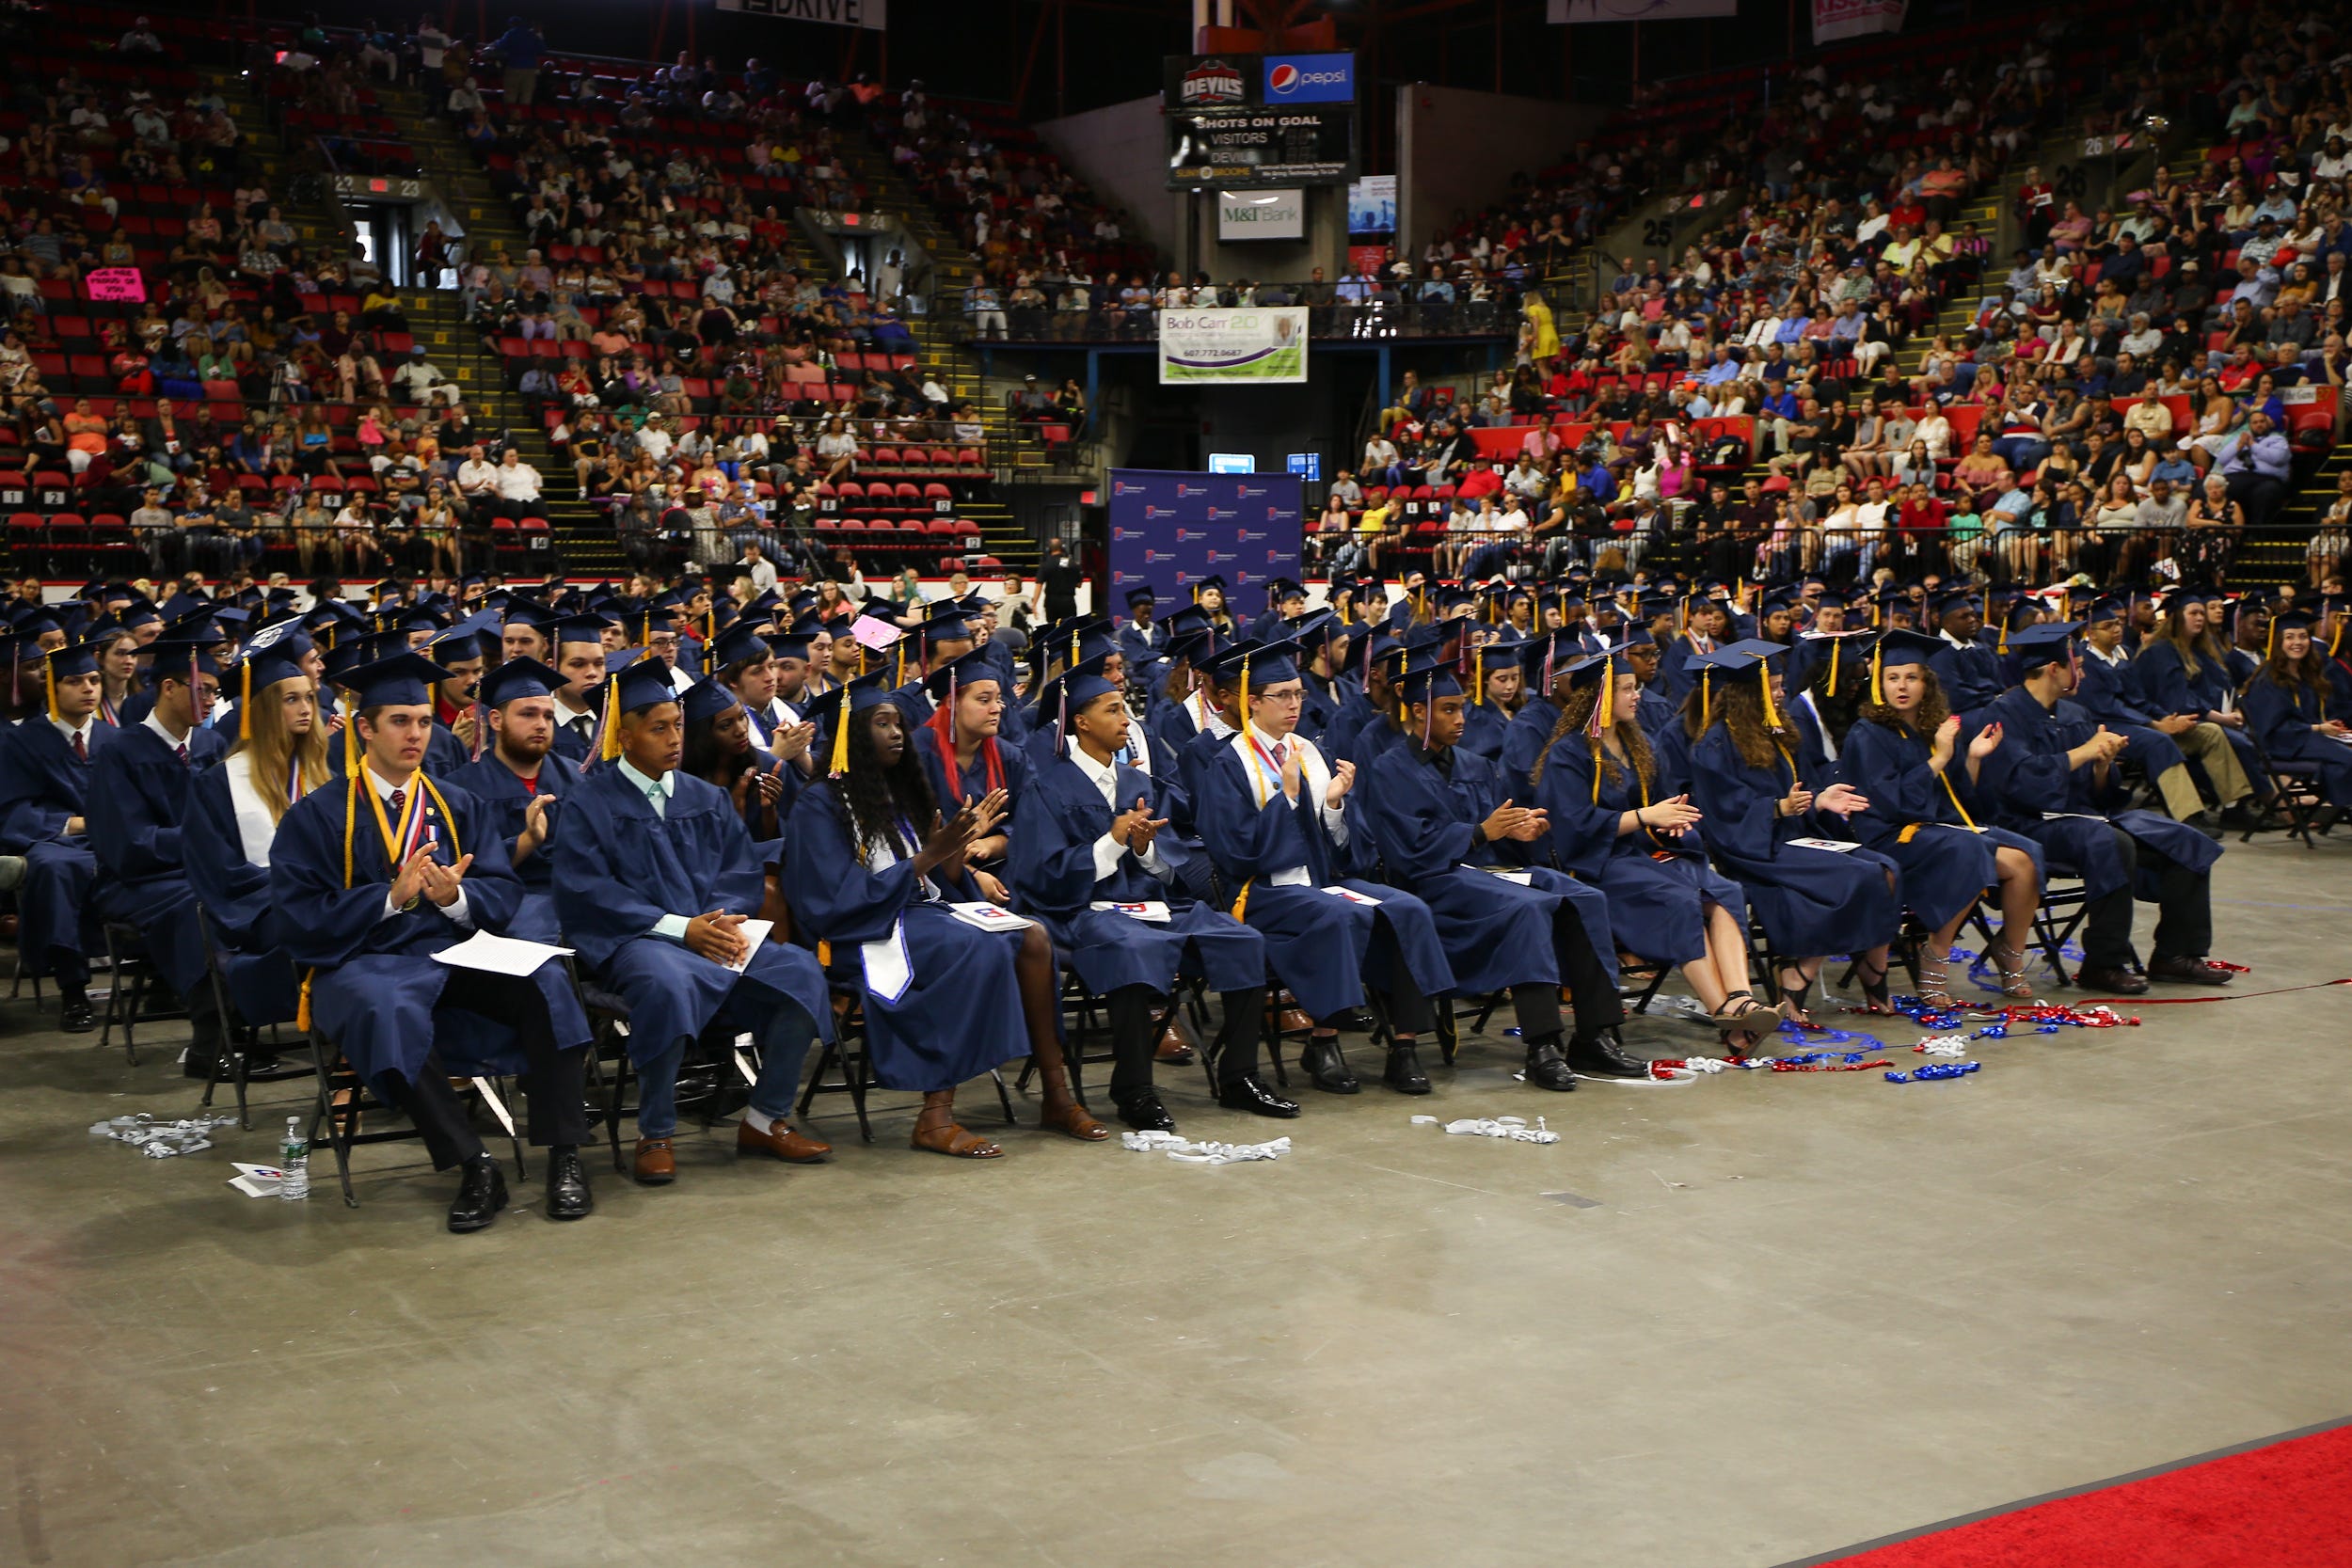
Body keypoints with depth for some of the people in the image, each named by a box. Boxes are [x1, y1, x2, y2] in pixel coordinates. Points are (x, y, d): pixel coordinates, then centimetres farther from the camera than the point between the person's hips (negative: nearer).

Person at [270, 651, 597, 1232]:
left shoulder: (456, 807, 16)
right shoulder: (317, 816, 4)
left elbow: (505, 895, 7)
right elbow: (299, 919, -6)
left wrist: (455, 896, -15)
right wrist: (392, 897, -17)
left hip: (454, 954, 3)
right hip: (361, 962, -3)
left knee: (544, 982, -27)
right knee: (387, 1009, -39)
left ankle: (564, 1156, -25)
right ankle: (474, 1167, -35)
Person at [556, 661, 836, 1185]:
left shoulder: (707, 799, 19)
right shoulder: (590, 802, 3)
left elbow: (743, 870, 12)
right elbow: (586, 888, -8)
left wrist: (724, 921, -12)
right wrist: (681, 928, -16)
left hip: (716, 929, 5)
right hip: (637, 939, -5)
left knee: (799, 971, -21)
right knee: (669, 982, -39)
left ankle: (767, 1120, -7)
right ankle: (655, 1135, -22)